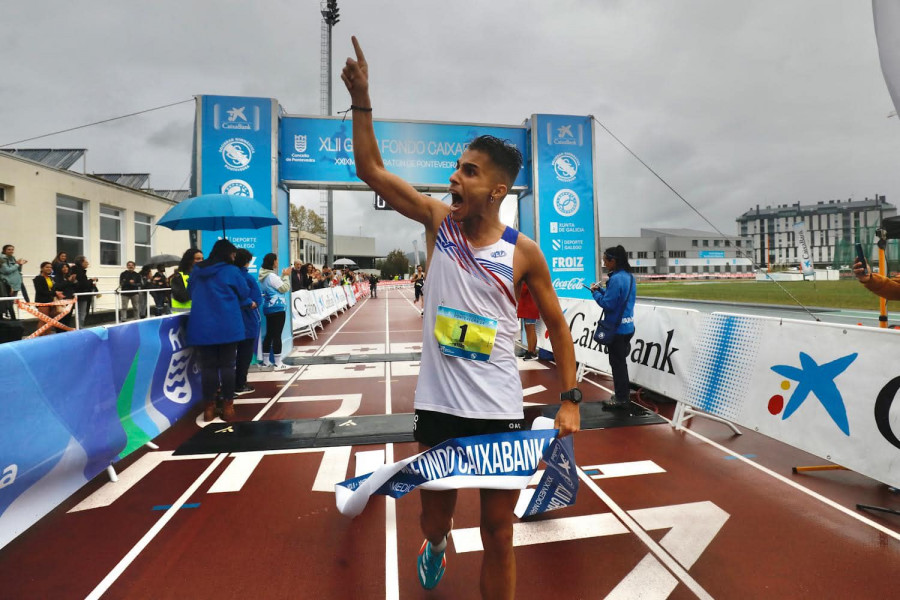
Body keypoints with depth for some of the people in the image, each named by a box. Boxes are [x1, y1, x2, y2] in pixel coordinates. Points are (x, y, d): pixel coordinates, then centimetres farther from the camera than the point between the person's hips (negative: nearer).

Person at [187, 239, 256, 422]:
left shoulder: (196, 271, 11)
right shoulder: (231, 271, -3)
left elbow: (191, 294, 23)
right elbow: (244, 293, 4)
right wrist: (249, 303, 25)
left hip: (202, 327, 3)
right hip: (227, 326, -3)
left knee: (208, 366, 6)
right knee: (227, 365, 4)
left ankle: (209, 407, 11)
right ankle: (228, 406, 8)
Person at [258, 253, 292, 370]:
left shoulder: (264, 276, 11)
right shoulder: (271, 276, -17)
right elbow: (285, 288, -12)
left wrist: (283, 276, 14)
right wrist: (286, 276, -1)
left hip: (269, 308, 9)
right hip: (277, 308, -9)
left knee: (269, 334, 13)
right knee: (277, 335, -5)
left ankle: (266, 361, 19)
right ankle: (278, 363, -2)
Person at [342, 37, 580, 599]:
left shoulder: (524, 252, -5)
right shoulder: (439, 219, 0)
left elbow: (557, 324, 3)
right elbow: (372, 169, 1)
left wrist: (570, 398, -1)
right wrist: (362, 100, -7)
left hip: (501, 410, -1)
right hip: (438, 404, 2)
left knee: (499, 535, 10)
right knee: (435, 516, 21)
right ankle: (435, 544, 58)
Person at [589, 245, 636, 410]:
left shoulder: (616, 279, -21)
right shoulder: (628, 276, 8)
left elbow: (607, 304, -21)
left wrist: (595, 292, -7)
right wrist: (601, 290, 7)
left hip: (617, 328, -9)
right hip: (627, 326, 9)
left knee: (617, 362, 2)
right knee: (621, 361, 18)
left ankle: (620, 398, 11)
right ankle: (624, 394, 28)